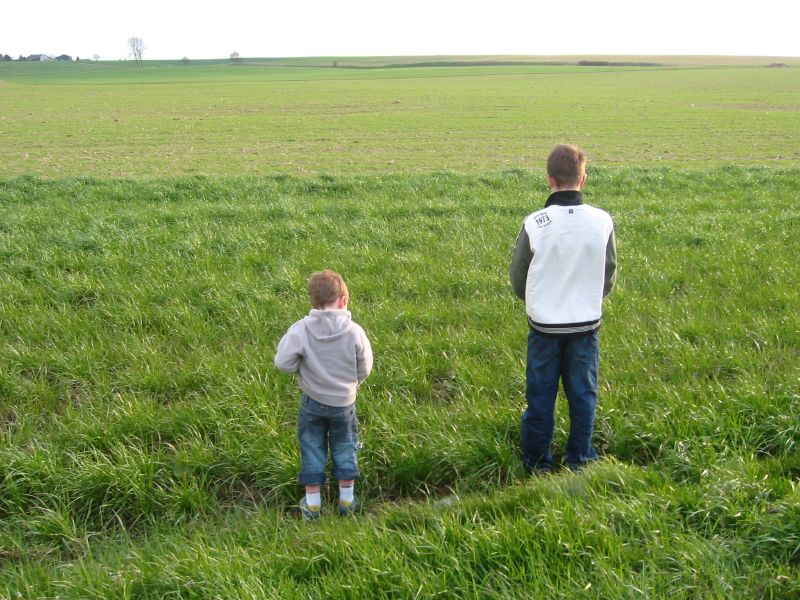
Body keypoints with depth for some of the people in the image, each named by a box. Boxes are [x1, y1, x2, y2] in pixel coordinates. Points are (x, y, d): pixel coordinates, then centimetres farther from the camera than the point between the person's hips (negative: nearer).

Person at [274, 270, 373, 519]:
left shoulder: (301, 330, -20)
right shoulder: (354, 332, -18)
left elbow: (283, 363, -15)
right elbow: (364, 368, -7)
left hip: (313, 401, 0)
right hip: (344, 402, 0)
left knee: (312, 449, 16)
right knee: (344, 447, 19)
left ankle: (312, 503, 24)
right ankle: (347, 500, 29)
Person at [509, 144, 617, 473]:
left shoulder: (535, 223, -15)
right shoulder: (602, 221, -9)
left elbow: (517, 277, -2)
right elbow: (610, 275, 4)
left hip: (543, 324, -1)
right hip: (586, 323, 1)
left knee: (540, 396, 10)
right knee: (583, 395, 14)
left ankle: (537, 464, 21)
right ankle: (580, 460, 22)